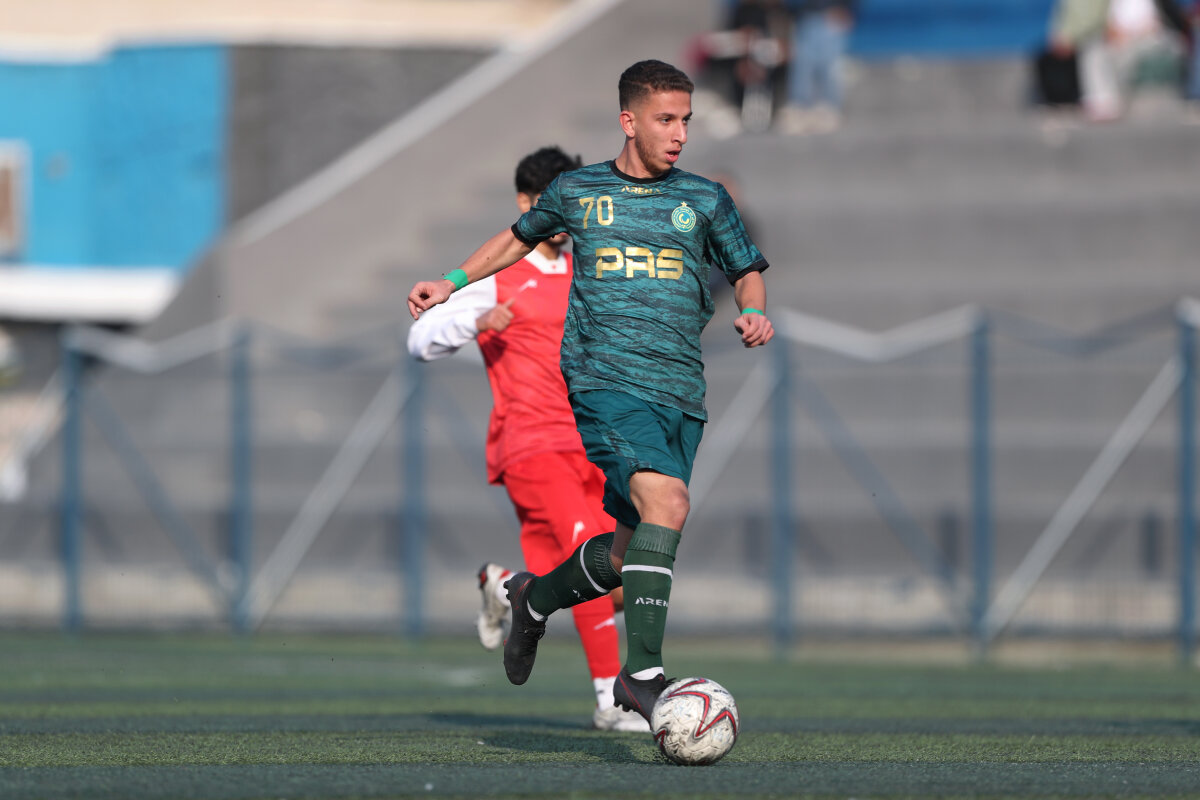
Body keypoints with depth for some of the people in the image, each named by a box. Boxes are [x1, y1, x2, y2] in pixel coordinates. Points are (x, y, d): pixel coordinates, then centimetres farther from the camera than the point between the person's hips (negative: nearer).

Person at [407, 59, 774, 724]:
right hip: (604, 376, -4)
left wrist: (753, 313, 1)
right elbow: (520, 238, 29)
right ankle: (643, 672, -28)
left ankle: (536, 597, 37)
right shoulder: (576, 191, 10)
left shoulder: (705, 200, 12)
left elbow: (747, 271, 22)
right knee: (665, 502, -27)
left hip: (681, 392, 4)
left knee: (630, 553, 6)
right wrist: (450, 283, 22)